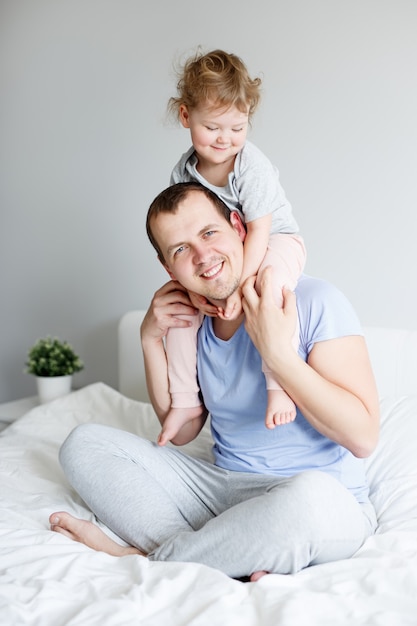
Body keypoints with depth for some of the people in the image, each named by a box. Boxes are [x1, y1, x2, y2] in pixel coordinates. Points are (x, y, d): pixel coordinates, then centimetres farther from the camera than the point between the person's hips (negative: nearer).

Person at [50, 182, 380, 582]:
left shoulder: (314, 301, -14)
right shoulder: (191, 318, 4)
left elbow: (362, 437, -18)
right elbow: (182, 431, 10)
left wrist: (278, 352, -25)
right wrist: (150, 339, -1)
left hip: (325, 507, -5)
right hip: (220, 486, 6)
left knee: (310, 495, -42)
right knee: (84, 442, -4)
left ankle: (135, 557, -16)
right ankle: (227, 566, -21)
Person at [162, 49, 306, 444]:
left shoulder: (253, 167, -24)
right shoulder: (182, 174, -9)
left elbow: (259, 232, -26)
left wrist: (240, 286, -31)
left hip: (276, 242, -6)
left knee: (270, 290, -38)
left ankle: (280, 386, -30)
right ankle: (185, 400, 12)